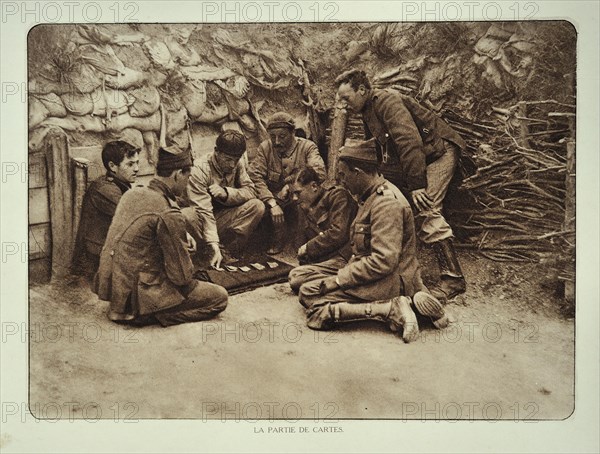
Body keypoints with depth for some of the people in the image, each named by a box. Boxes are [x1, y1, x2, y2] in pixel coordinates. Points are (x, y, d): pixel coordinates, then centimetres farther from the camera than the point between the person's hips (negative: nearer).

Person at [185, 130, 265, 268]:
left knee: (257, 206, -19)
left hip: (225, 218, 4)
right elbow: (204, 210, -30)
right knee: (184, 217, -38)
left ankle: (229, 251, -18)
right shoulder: (200, 170, -22)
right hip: (203, 220, -4)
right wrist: (214, 245, -39)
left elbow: (250, 191, -10)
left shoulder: (238, 163, -5)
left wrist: (226, 193, -29)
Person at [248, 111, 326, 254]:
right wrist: (272, 203, -29)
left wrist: (291, 184, -27)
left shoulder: (307, 147, -4)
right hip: (274, 199, 0)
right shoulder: (265, 148, -1)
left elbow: (319, 172, -23)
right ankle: (279, 236, -3)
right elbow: (254, 176, -16)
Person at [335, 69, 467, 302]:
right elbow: (380, 152, 16)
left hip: (438, 151, -10)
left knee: (426, 210, -22)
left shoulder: (386, 101, -21)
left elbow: (409, 141, -31)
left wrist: (417, 185, -32)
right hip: (412, 159, 10)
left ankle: (453, 277, -21)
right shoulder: (368, 111, 11)